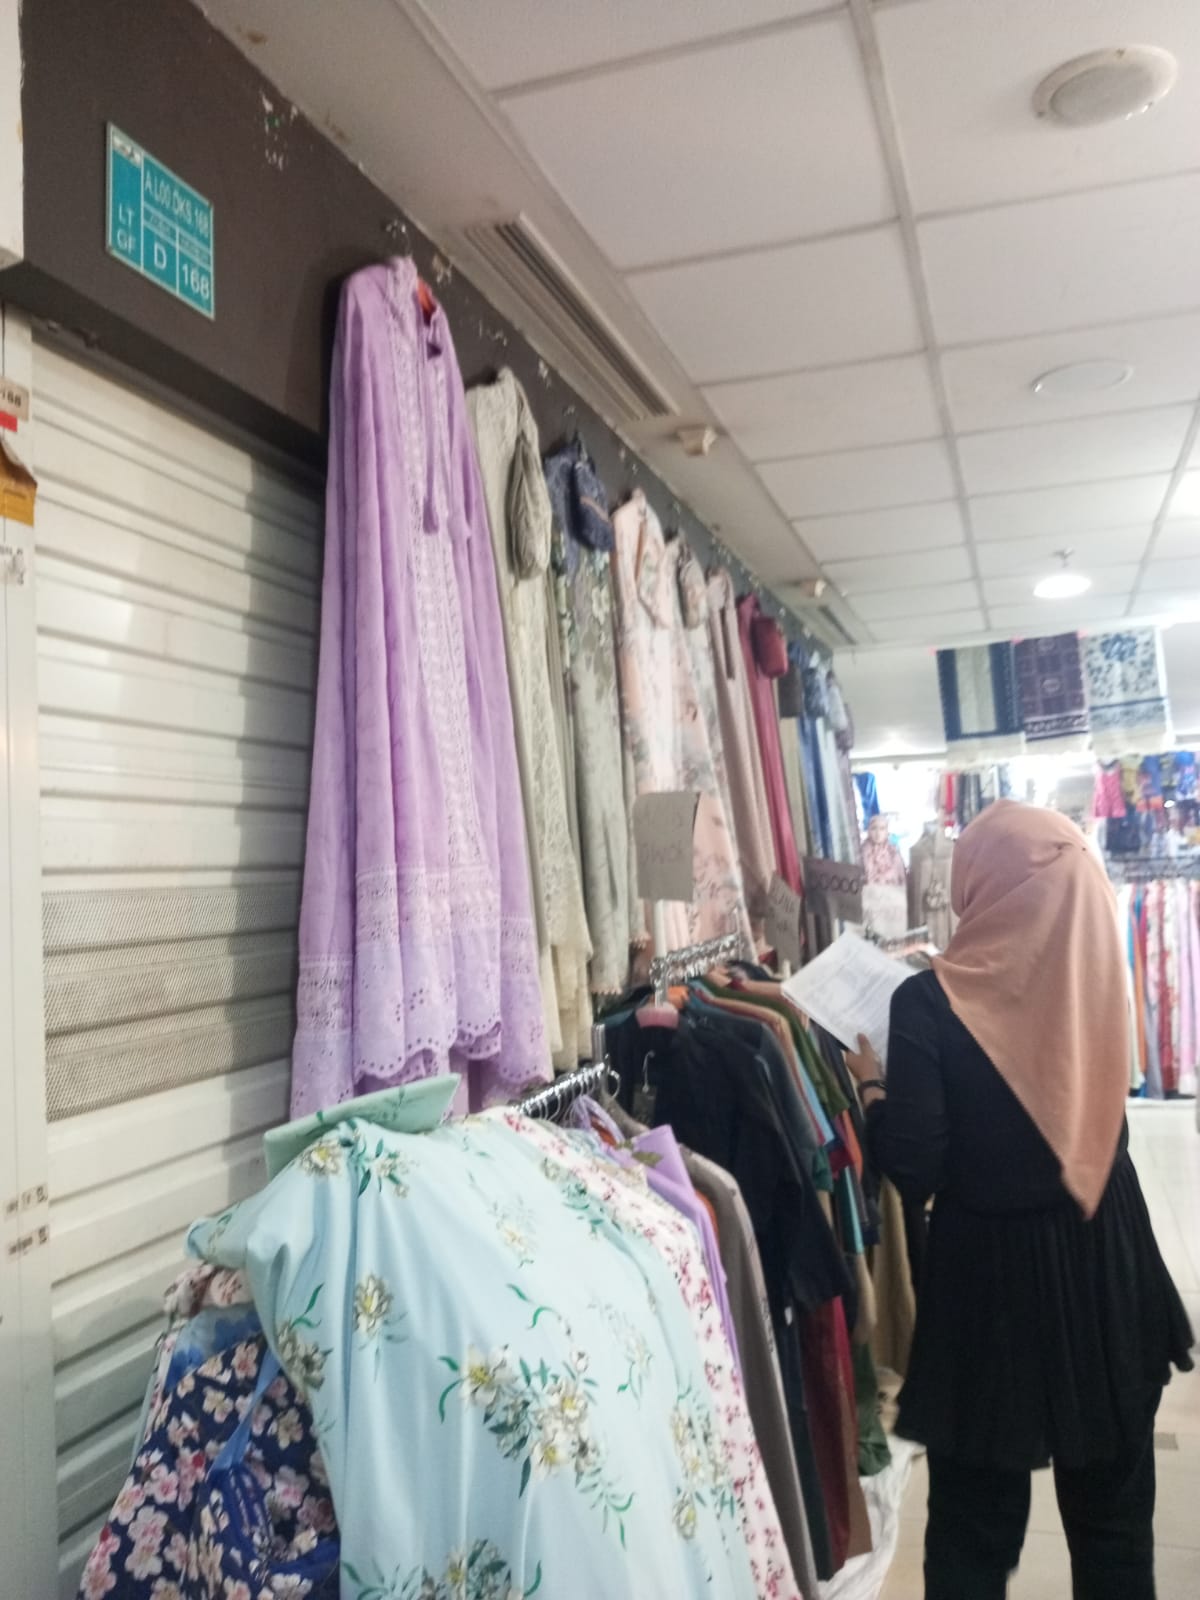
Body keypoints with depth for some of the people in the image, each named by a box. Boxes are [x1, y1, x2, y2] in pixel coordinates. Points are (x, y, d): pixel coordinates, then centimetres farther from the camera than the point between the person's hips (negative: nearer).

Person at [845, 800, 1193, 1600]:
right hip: (1107, 1263, 4)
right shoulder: (1098, 975, -7)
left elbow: (913, 1170, -18)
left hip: (991, 1277, -4)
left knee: (975, 1520, 15)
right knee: (1113, 1506, 23)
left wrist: (873, 1086, -1)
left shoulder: (931, 1002, -20)